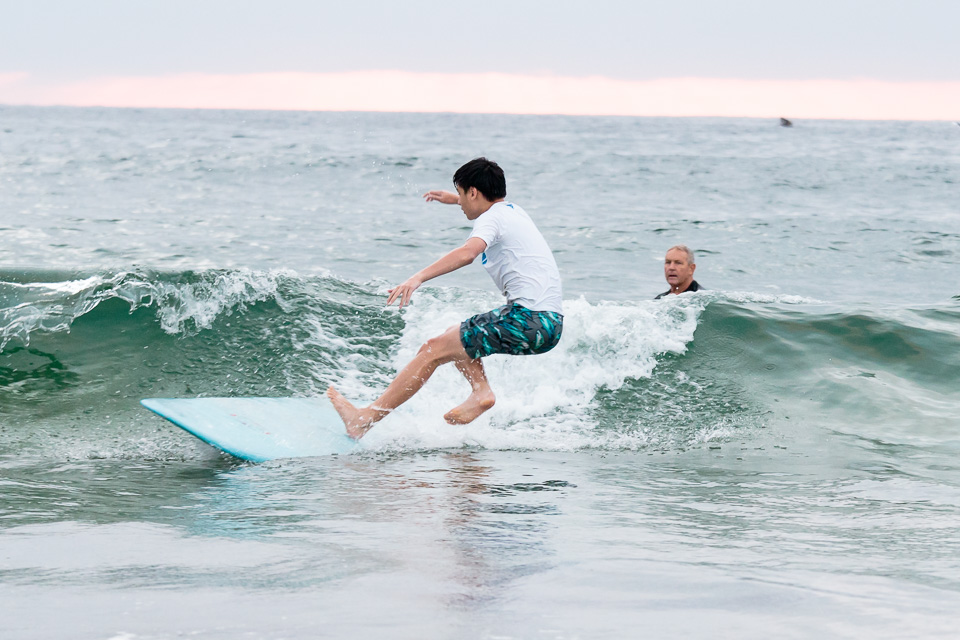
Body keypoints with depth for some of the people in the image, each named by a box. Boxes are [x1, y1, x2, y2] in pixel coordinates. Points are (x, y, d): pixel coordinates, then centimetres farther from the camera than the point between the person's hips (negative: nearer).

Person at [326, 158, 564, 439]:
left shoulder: (491, 218, -5)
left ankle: (365, 419, -6)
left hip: (529, 319, -9)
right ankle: (481, 390, 2)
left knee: (434, 349, -6)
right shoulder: (514, 211, 22)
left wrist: (418, 277, -35)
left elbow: (468, 252, -27)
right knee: (455, 336, 25)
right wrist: (455, 199, 61)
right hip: (550, 323, 9)